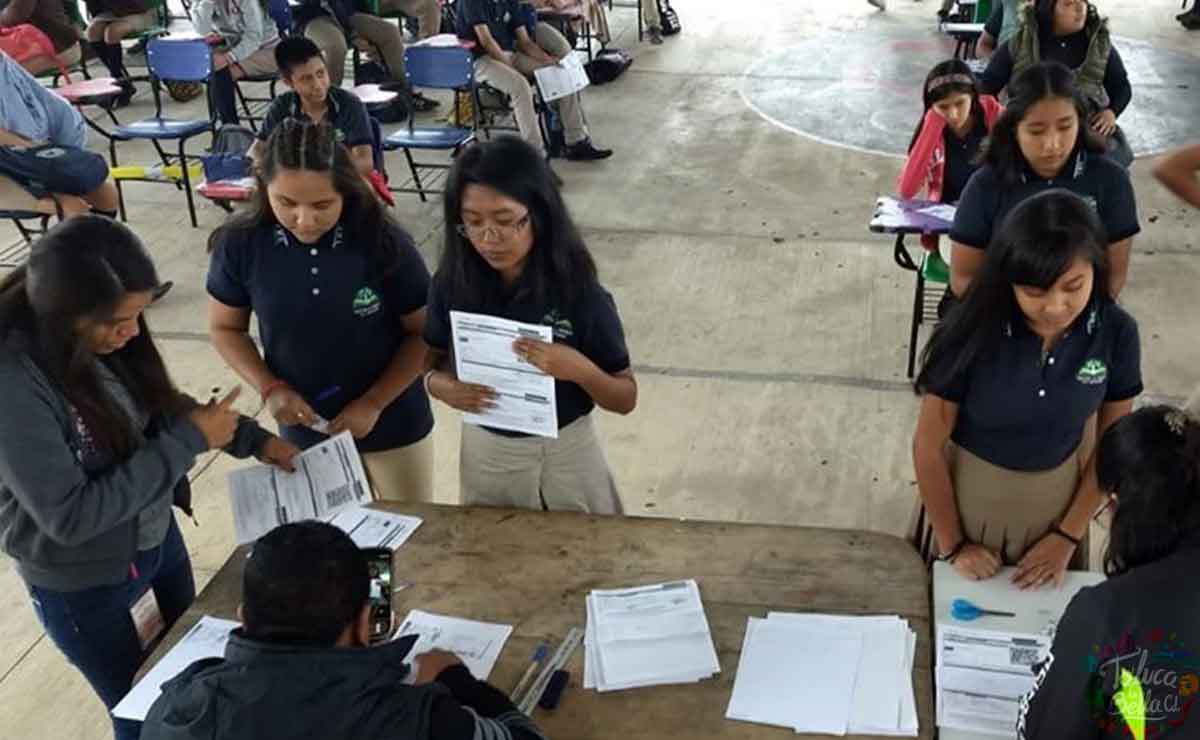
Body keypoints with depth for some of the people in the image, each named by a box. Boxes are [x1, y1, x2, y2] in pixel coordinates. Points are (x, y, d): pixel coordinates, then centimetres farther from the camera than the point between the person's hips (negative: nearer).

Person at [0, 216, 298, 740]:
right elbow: (70, 517, -30)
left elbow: (161, 404, 5)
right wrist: (189, 441, -28)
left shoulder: (103, 335, -14)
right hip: (81, 584, -6)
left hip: (156, 536, 6)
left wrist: (253, 439, -5)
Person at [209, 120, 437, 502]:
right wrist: (270, 388, -14)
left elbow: (424, 332, -10)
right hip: (306, 431, 2)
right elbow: (225, 328, 0)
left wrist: (373, 403, -16)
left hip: (393, 425, -1)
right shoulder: (241, 243, -15)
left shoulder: (384, 243, -21)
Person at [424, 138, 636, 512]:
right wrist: (441, 385, -20)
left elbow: (626, 398, -12)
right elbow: (433, 359, 2)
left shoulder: (580, 294, -20)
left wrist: (580, 370, -31)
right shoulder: (452, 284, -13)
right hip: (485, 451, 2)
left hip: (566, 452, -2)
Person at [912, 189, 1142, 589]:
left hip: (1056, 500, 2)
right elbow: (928, 446, -16)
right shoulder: (972, 333, -25)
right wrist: (953, 546, -8)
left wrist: (1068, 537, -3)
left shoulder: (1116, 332, -18)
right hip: (966, 494, -2)